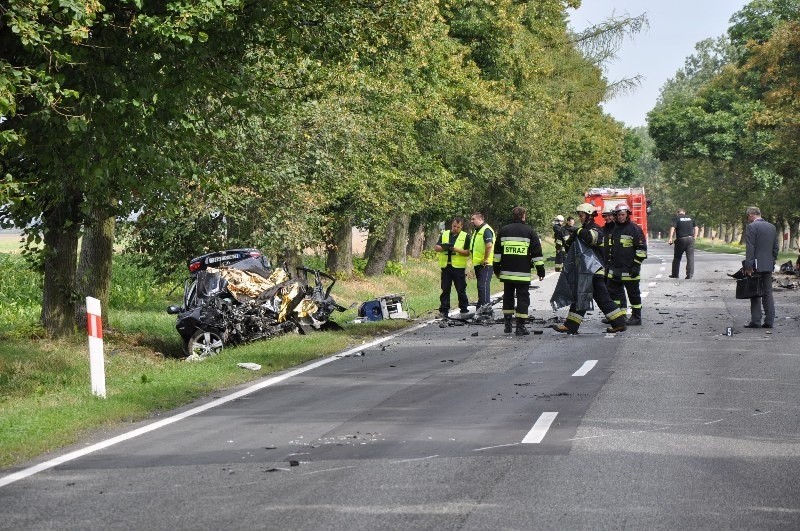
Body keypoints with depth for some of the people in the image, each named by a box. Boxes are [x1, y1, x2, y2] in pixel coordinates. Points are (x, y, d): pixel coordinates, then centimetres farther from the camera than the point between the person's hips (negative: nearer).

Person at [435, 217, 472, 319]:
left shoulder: (465, 236, 3)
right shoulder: (444, 234, 12)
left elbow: (468, 252, -4)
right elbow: (436, 247, 7)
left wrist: (457, 250, -19)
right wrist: (442, 247, -15)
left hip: (458, 268, -3)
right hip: (446, 266, 3)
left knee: (461, 290, 2)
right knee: (445, 289, 4)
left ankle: (464, 310, 10)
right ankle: (443, 310, 7)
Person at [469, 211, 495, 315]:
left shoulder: (486, 230, -13)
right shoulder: (476, 231, 20)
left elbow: (489, 245, -25)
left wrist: (485, 259, -21)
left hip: (485, 264, -11)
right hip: (478, 263, 11)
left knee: (483, 284, -16)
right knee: (481, 285, 13)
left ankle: (485, 305, -19)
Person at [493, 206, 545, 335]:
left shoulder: (504, 230, 9)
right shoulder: (529, 231, 0)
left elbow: (497, 252, 12)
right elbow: (537, 252, -1)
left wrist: (496, 269, 18)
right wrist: (540, 270, 4)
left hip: (507, 271, 3)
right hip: (523, 272, -3)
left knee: (508, 297, 15)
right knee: (523, 297, 0)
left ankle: (507, 324, 16)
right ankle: (520, 327, -5)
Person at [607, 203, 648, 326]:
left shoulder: (635, 229, -8)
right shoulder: (613, 229, 13)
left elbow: (641, 248, -10)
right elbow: (609, 247, 23)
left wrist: (636, 266, -14)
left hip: (629, 269, -7)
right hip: (615, 269, 7)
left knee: (633, 293, 1)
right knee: (614, 292, 9)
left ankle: (636, 317, 8)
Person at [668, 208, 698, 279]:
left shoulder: (676, 218, 0)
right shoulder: (690, 218, 12)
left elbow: (672, 228, -14)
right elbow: (696, 228, 9)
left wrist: (670, 238, -16)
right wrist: (694, 237, 10)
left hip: (680, 240, -2)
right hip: (690, 239, 2)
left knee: (677, 258, 10)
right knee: (690, 257, 1)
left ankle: (675, 274, 14)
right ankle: (690, 274, -8)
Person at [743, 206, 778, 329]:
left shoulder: (751, 227, -10)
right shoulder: (772, 227, 11)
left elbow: (750, 248, -15)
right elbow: (775, 247, 13)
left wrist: (748, 266, -15)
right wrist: (772, 263, 18)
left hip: (756, 265, -6)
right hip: (768, 266, 6)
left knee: (755, 294, -1)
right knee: (768, 293, 8)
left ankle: (755, 321, -1)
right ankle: (769, 321, 7)